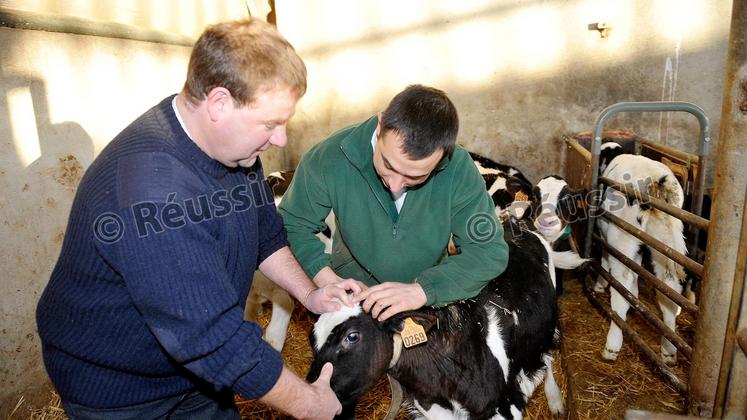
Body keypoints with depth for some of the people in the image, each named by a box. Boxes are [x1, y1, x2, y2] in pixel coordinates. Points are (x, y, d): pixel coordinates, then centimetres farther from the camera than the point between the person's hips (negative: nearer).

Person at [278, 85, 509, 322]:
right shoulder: (329, 159, -23)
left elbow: (491, 251, -18)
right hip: (353, 296, -1)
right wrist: (324, 278, -24)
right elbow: (293, 224, -8)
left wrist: (424, 289, -32)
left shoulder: (458, 169, -22)